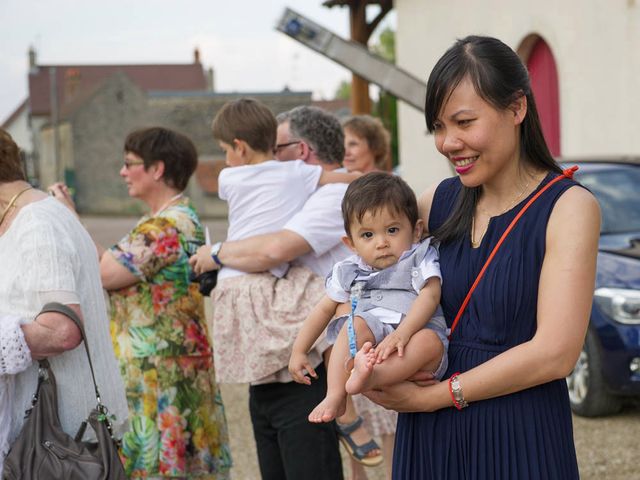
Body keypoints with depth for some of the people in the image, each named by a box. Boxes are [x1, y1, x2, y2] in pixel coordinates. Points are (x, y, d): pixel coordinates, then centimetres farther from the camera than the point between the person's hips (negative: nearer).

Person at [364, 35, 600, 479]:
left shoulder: (568, 206, -9)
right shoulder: (441, 201, 4)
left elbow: (555, 352, -17)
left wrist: (433, 396, -13)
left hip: (518, 439, -4)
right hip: (427, 437, 4)